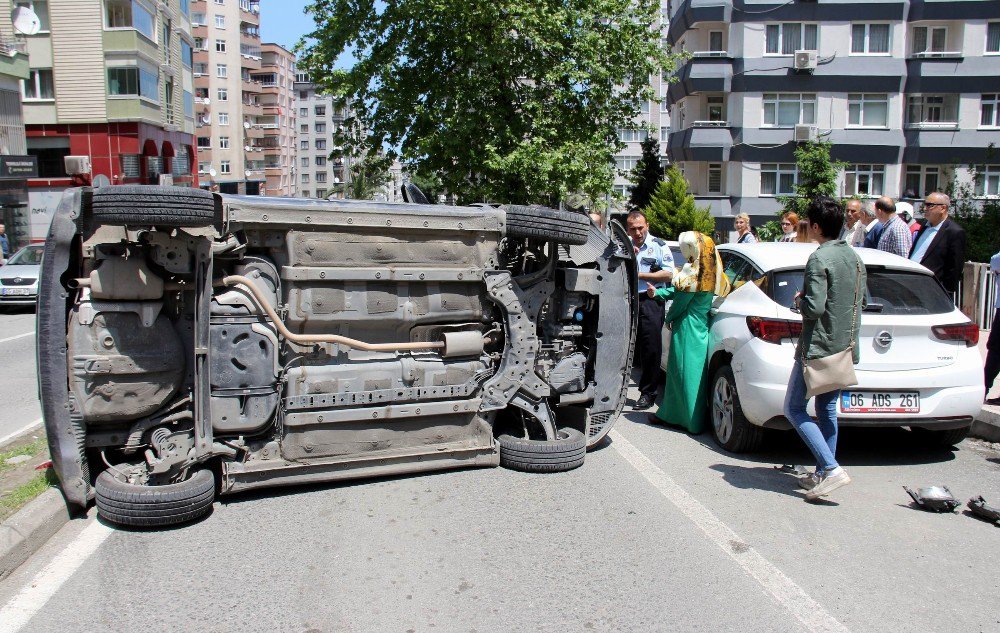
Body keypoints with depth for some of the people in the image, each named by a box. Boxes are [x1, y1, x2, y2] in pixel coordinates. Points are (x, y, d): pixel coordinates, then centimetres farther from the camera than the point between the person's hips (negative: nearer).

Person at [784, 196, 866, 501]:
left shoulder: (819, 259, -18)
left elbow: (814, 307, -24)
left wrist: (800, 300, -4)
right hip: (845, 347, 9)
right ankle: (823, 474, 20)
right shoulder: (854, 257, 9)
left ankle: (831, 469, -10)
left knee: (794, 408, 0)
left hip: (818, 347, -8)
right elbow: (859, 301, 17)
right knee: (827, 410, 16)